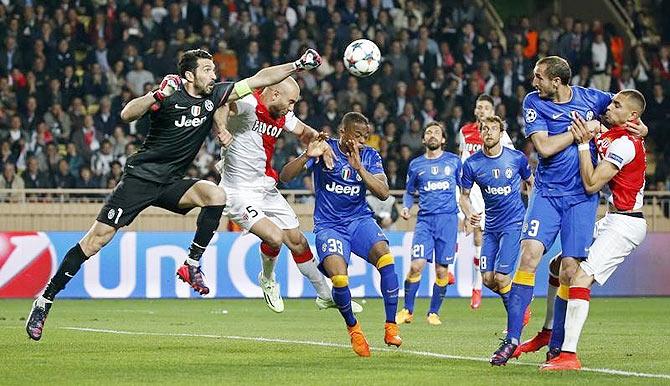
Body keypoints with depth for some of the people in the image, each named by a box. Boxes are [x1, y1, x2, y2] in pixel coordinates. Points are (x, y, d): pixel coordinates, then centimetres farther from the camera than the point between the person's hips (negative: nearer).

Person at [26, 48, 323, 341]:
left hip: (170, 184, 6)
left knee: (216, 196, -21)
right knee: (97, 238, -11)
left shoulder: (214, 95, 4)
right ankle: (45, 301, -5)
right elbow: (127, 115, -22)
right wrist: (157, 96, -35)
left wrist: (298, 65, 4)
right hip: (140, 177, -6)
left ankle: (192, 266, -9)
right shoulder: (171, 95, -12)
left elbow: (258, 80, 8)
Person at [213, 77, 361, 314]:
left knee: (297, 241, 12)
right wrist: (222, 129, -57)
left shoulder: (283, 116, 4)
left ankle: (325, 296, 27)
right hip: (239, 193, -8)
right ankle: (268, 279, 11)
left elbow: (303, 131, 22)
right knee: (274, 237, -23)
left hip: (267, 188, 8)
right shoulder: (249, 104, -22)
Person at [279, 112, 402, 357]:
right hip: (328, 225, -2)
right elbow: (285, 177, -11)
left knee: (385, 257, -28)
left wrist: (359, 167, -22)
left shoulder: (369, 156, 2)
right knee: (339, 278, -27)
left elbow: (383, 193, -11)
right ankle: (353, 328, 2)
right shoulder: (324, 149, -6)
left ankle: (391, 327, -18)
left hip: (360, 219, 2)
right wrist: (307, 157, -29)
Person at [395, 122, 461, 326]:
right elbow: (409, 192, 21)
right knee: (416, 265, -13)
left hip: (448, 218, 0)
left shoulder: (454, 161, 9)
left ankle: (433, 312, 13)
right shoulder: (416, 164, 11)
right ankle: (408, 310, 1)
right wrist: (406, 207, 1)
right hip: (425, 219, 0)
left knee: (442, 270, -1)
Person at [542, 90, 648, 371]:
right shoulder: (610, 136, 10)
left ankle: (569, 355, -25)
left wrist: (584, 143, -15)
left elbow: (591, 184, -18)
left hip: (624, 224, -11)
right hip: (612, 220, 11)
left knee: (580, 279, -21)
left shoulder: (624, 144, -18)